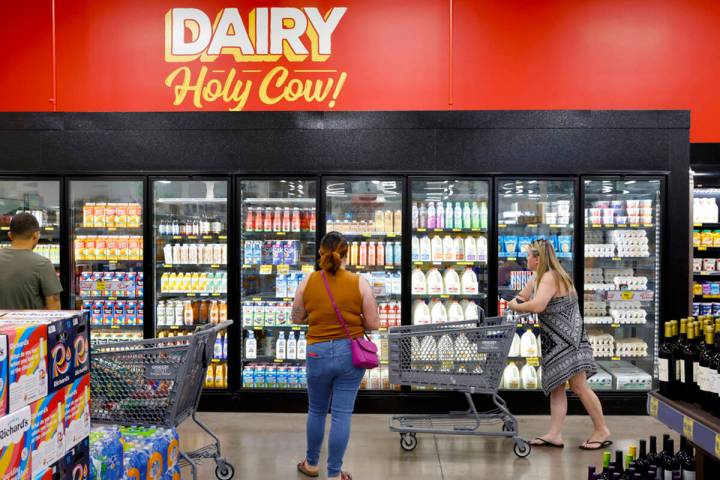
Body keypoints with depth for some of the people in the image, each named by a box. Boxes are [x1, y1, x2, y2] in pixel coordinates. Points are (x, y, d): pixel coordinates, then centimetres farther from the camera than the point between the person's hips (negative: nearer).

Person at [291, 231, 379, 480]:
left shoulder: (307, 283, -7)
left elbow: (297, 318, 6)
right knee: (342, 414, 7)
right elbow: (373, 324, -7)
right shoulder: (359, 283, -10)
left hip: (318, 354, 1)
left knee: (316, 410, 20)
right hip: (350, 352, -1)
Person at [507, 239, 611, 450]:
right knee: (556, 387, 8)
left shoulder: (550, 277, -19)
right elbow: (522, 297, 19)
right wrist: (517, 303, -4)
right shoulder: (537, 278, 14)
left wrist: (515, 306, -17)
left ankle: (602, 431, 7)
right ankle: (555, 435, 10)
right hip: (554, 341, 10)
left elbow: (537, 306, -33)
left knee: (579, 386, -5)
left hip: (568, 339, -10)